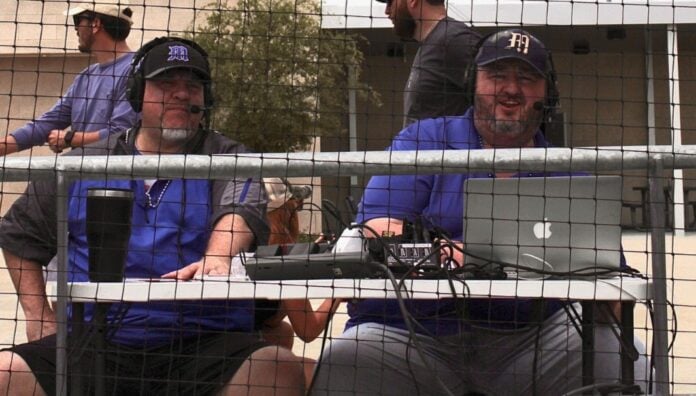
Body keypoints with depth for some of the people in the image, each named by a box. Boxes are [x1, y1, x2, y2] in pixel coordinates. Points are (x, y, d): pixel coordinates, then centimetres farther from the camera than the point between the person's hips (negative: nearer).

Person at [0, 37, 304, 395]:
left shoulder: (227, 159, 9)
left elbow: (240, 209, -13)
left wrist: (217, 259, -35)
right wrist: (38, 315, 15)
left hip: (204, 344, -2)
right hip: (96, 345, 2)